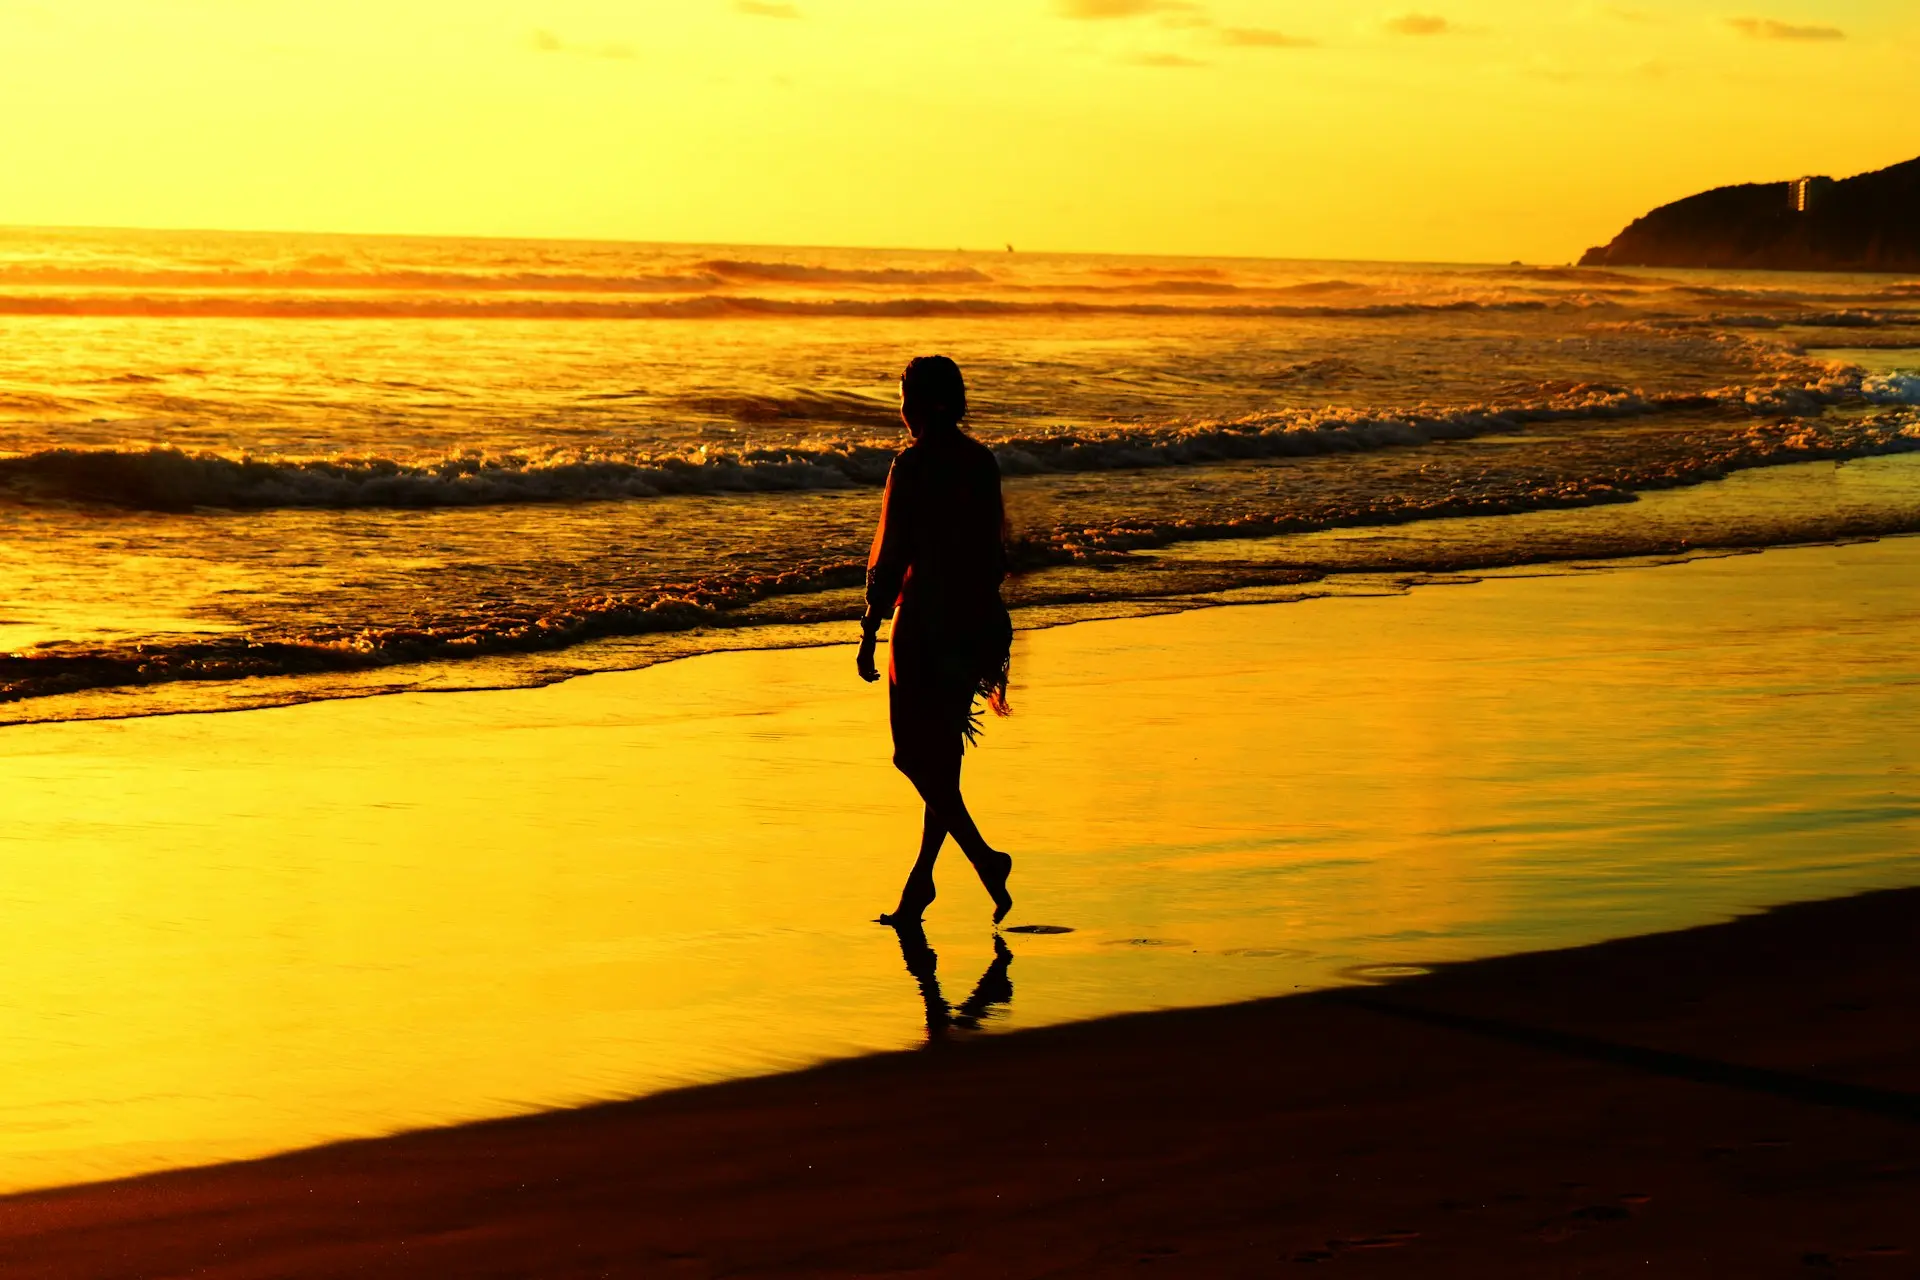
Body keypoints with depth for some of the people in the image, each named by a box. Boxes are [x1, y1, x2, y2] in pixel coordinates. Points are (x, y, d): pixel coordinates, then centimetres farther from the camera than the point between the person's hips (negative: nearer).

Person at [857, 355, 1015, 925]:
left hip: (926, 624, -7)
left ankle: (984, 857, -14)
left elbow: (892, 556, -14)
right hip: (976, 622, 7)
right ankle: (920, 881, 19)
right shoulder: (982, 461, 8)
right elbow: (996, 552, 13)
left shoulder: (913, 465, -13)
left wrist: (870, 632, -9)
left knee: (918, 754, 0)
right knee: (942, 754, 12)